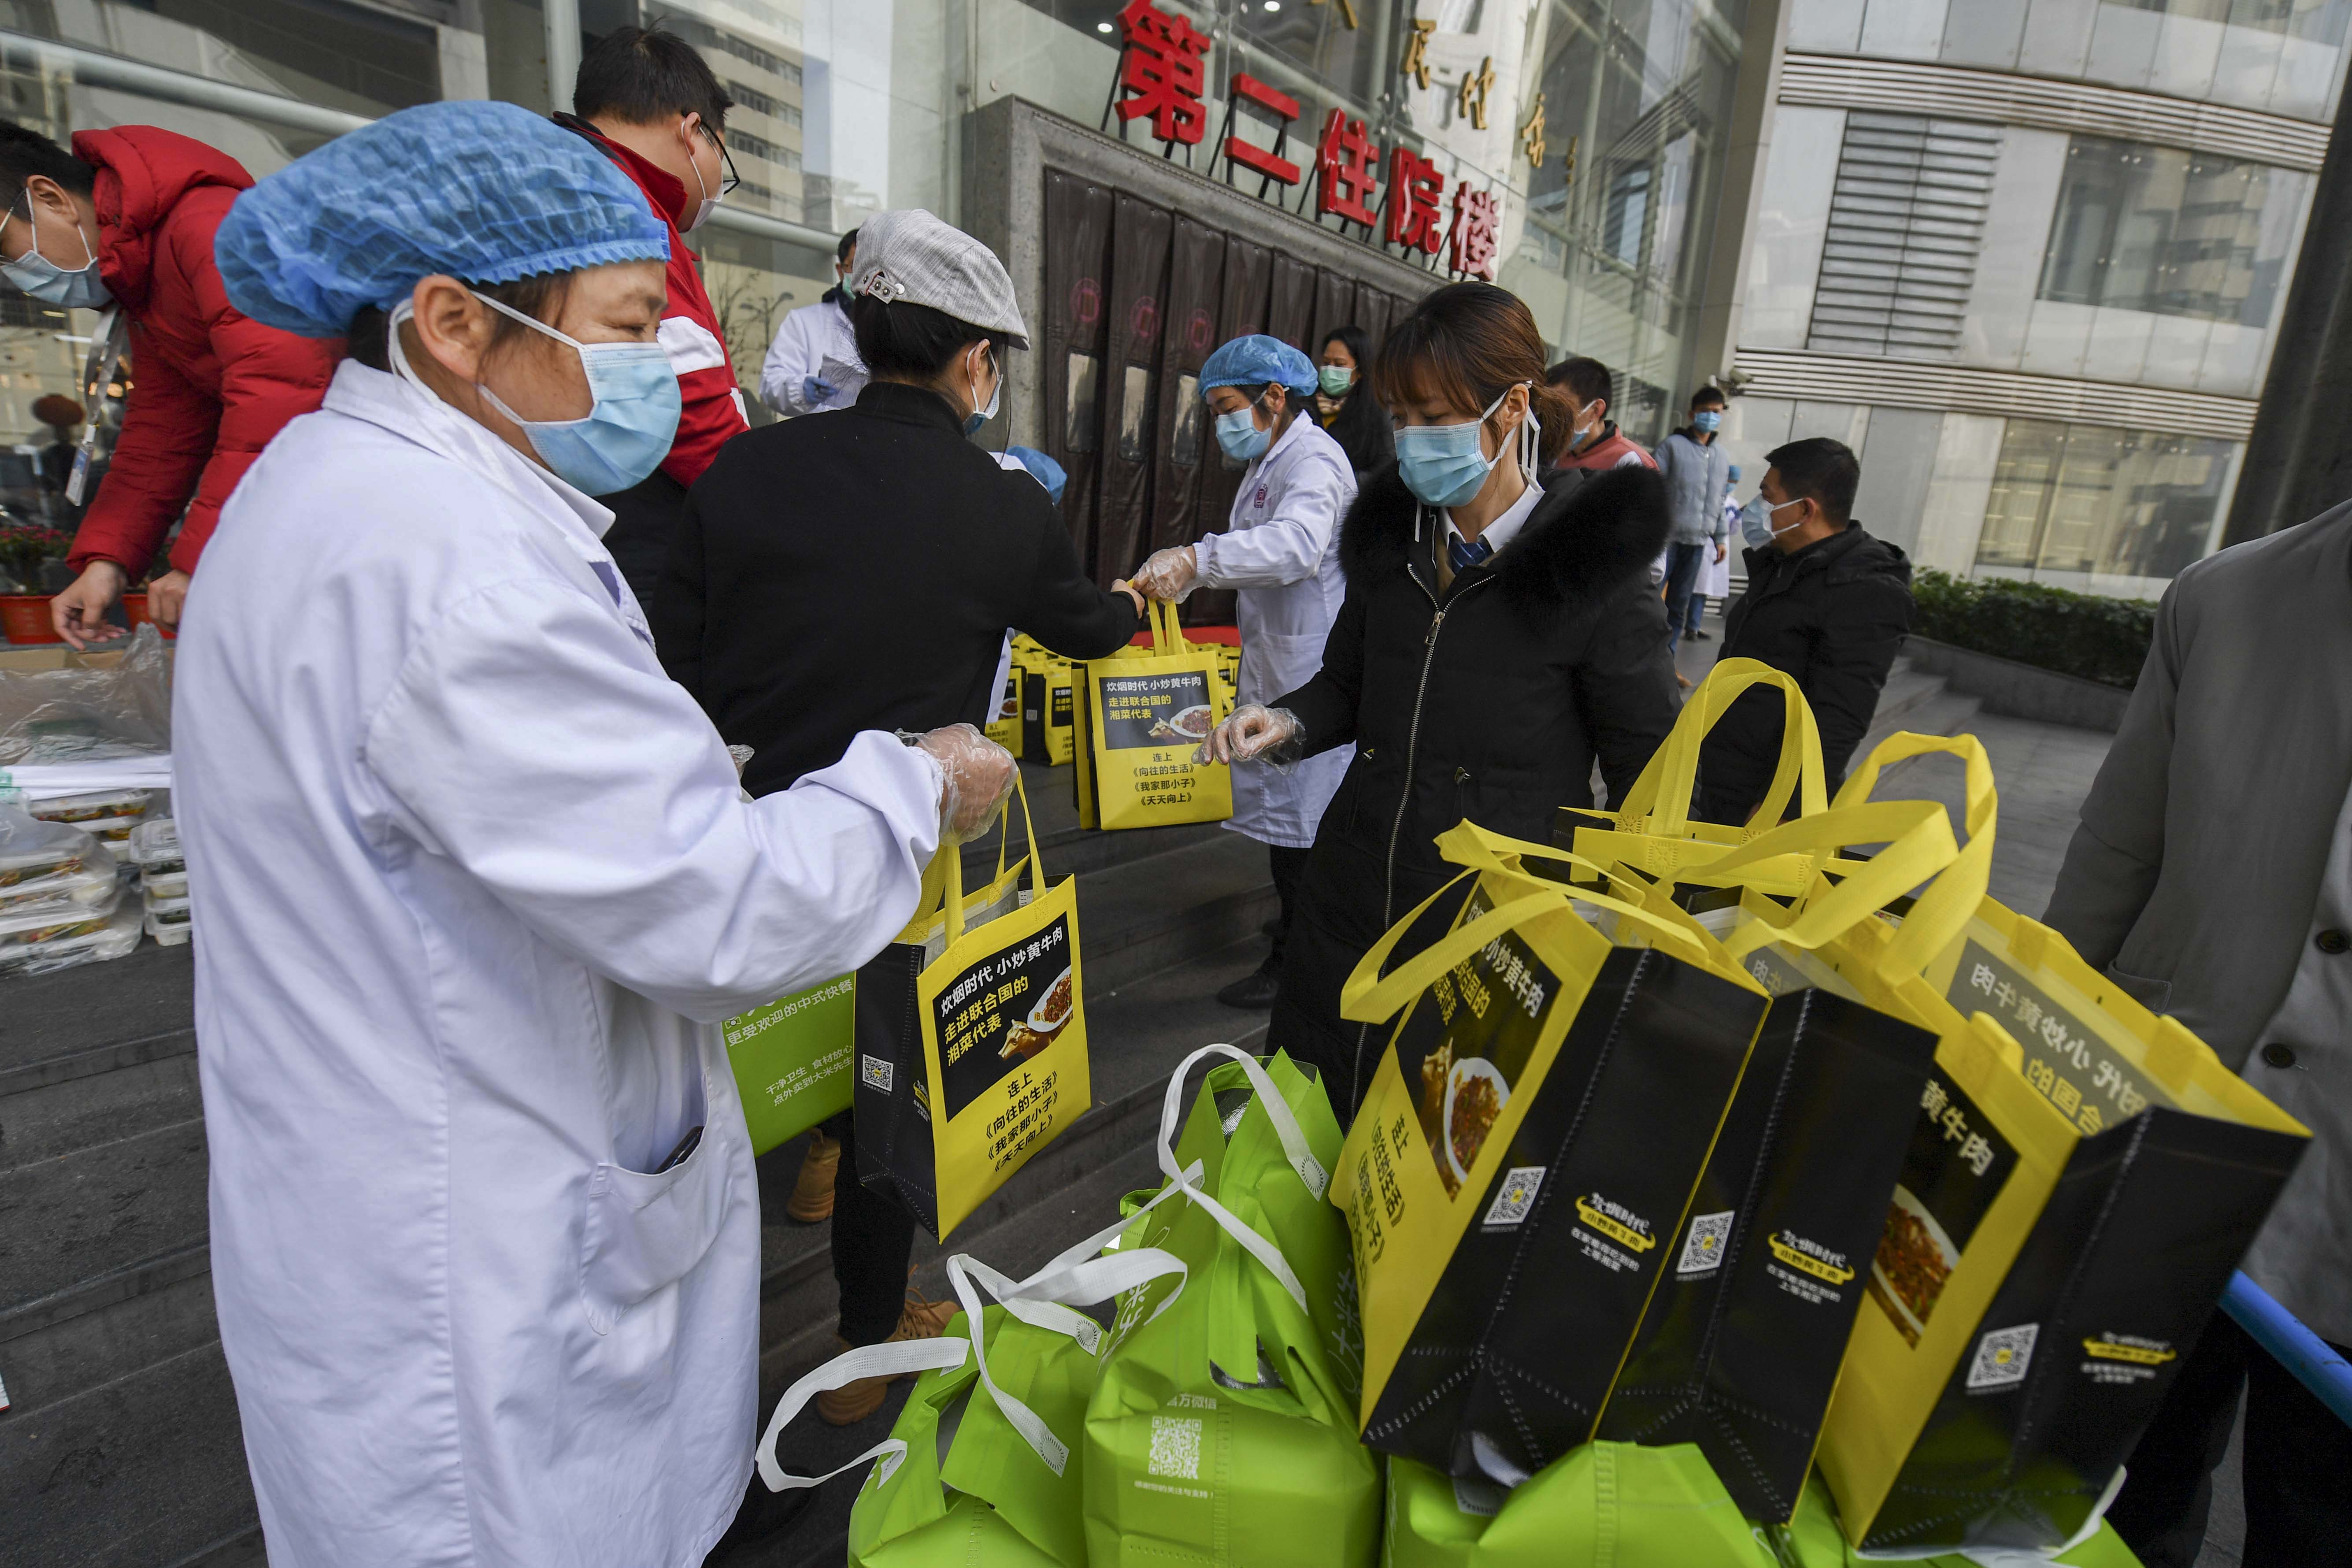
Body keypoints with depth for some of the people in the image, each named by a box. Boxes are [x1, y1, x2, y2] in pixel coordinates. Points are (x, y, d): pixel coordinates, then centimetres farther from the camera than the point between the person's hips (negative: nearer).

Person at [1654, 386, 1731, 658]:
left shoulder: (1722, 457, 16)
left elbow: (1719, 501, 22)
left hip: (1698, 541, 6)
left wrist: (1721, 538, 19)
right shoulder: (1673, 445, -1)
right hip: (1667, 536, -5)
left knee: (1680, 603, 8)